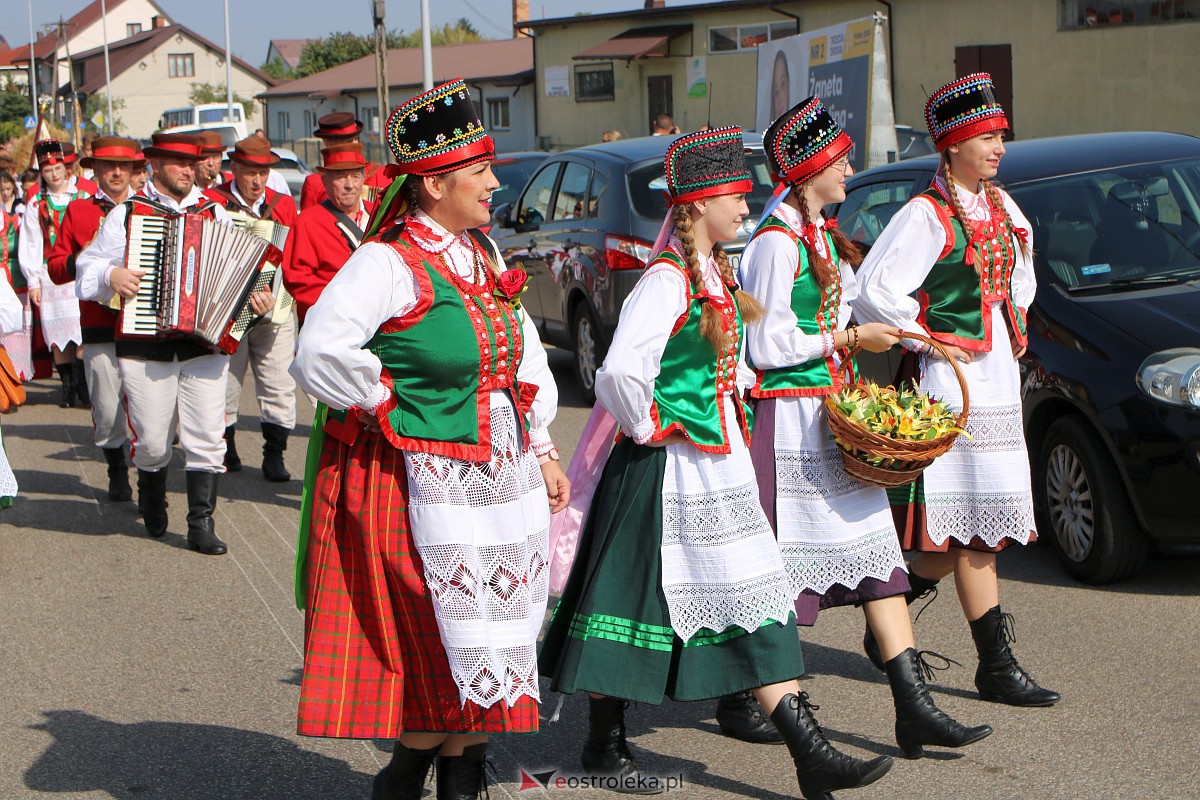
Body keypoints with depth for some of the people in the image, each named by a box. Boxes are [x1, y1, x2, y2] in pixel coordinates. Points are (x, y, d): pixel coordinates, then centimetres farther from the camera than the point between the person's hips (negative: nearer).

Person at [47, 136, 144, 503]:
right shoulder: (78, 211, 10)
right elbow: (55, 267, 10)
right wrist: (78, 261, -10)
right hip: (100, 327, -1)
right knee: (108, 409, -2)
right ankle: (117, 472, 19)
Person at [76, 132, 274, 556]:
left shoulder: (216, 214, 13)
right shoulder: (126, 214, 6)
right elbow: (87, 265, 8)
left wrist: (258, 296, -7)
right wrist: (111, 275, -13)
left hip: (206, 342, 1)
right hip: (145, 347, -1)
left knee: (206, 437, -5)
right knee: (151, 441, 3)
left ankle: (201, 524, 3)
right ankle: (152, 502, 33)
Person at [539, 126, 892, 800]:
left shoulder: (716, 275, 12)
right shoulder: (668, 280, -18)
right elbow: (621, 371, -31)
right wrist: (649, 427, -17)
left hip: (719, 466, 9)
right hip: (669, 471, -9)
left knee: (757, 597, 5)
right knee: (637, 603, 4)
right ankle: (604, 745, 19)